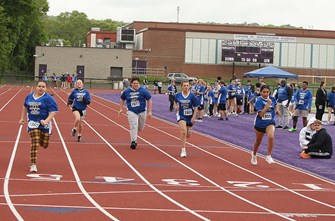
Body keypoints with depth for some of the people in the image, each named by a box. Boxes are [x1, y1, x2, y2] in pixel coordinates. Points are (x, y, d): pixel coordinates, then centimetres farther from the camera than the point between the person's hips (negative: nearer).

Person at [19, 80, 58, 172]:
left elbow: (53, 111, -14)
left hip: (44, 124, -1)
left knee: (44, 145, 8)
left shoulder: (48, 98, -8)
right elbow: (25, 107, 25)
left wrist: (46, 121, -27)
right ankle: (33, 165, -5)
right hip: (33, 123, 1)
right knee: (34, 144, -10)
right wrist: (22, 118, 26)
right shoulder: (29, 97, 7)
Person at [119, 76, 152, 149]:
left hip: (142, 111, 1)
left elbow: (149, 100, -3)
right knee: (133, 126, -15)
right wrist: (121, 109, 12)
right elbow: (122, 99, 17)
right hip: (131, 112, 0)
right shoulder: (126, 91, -2)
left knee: (140, 128, 12)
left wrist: (149, 111, -7)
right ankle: (133, 141, -6)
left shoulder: (143, 90, -8)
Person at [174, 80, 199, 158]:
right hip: (181, 116, -1)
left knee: (187, 135, 13)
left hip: (190, 117, 2)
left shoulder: (192, 96, -8)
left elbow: (196, 108, -4)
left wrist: (194, 117, -13)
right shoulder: (178, 95, -3)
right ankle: (183, 151, -18)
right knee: (183, 132, -23)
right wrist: (176, 106, -2)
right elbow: (175, 101, 19)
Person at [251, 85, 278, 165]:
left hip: (270, 123, 1)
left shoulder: (272, 99, -5)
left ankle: (268, 156, -14)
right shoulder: (259, 101, -17)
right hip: (260, 123, -1)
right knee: (258, 141, 17)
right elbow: (261, 114, -26)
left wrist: (272, 113, 8)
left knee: (271, 137, -28)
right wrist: (268, 104, -31)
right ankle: (254, 155, 47)